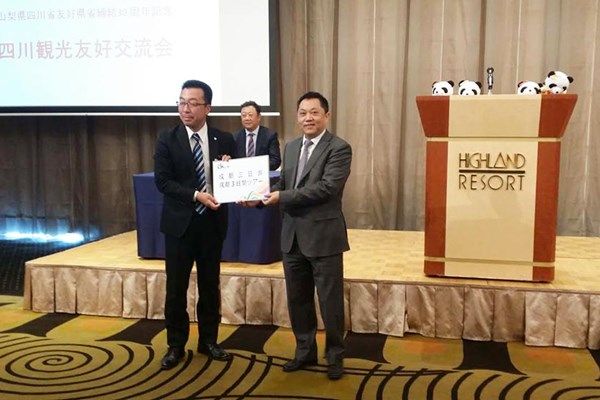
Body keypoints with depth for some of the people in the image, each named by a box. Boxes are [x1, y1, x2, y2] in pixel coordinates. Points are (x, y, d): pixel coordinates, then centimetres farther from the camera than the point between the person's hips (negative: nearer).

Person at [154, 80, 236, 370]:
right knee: (176, 287, 6)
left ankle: (208, 341, 27)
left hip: (212, 222, 2)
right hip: (180, 222, -1)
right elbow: (162, 181, -10)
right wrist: (196, 195, -21)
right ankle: (176, 345, 21)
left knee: (210, 285, 12)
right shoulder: (167, 139, -3)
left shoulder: (224, 140, 1)